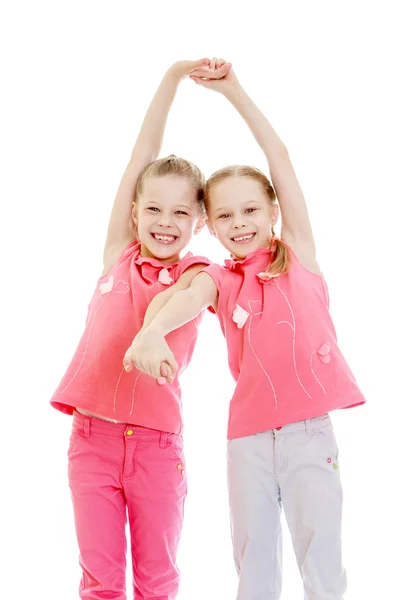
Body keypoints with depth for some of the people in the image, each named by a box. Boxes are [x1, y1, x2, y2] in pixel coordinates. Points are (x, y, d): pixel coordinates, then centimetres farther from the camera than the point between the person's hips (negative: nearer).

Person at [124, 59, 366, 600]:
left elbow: (281, 158, 4)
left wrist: (234, 91, 6)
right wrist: (153, 332, -38)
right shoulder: (220, 280, 8)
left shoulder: (298, 254, 7)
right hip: (248, 433, 2)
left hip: (309, 427, -1)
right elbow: (189, 300, -16)